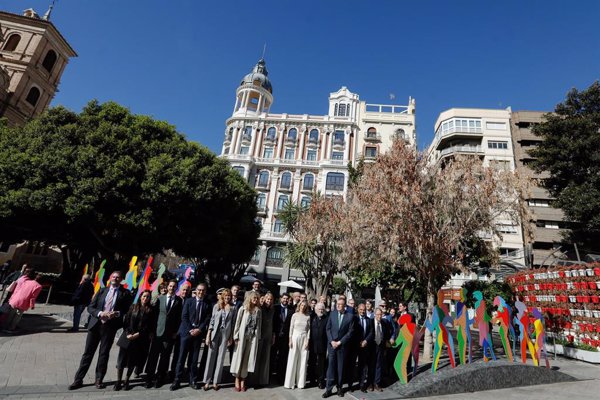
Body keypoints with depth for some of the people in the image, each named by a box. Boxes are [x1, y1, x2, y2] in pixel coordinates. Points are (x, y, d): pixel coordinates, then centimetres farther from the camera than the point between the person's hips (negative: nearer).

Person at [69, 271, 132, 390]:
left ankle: (99, 380, 23)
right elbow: (90, 307, 6)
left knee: (104, 354, 8)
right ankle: (78, 380, 23)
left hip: (110, 326, -2)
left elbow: (128, 311, -1)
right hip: (95, 324, 2)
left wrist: (117, 313, -19)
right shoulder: (102, 290, 9)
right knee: (88, 352, 9)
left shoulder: (125, 293, 0)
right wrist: (100, 313, -12)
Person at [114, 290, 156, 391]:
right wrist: (128, 334, -8)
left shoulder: (150, 311, 1)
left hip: (140, 339, -1)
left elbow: (149, 326, -3)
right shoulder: (133, 307, 5)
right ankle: (118, 381, 13)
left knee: (133, 361, 6)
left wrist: (137, 334, -10)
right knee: (122, 359, 1)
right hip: (128, 336, 1)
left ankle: (126, 381, 20)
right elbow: (126, 321, 4)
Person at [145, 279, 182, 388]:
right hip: (158, 331, 1)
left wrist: (176, 331, -5)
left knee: (165, 356, 6)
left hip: (170, 333, -1)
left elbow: (180, 318, -1)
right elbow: (154, 313, 6)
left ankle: (160, 378, 19)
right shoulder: (160, 298, 6)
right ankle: (149, 378, 17)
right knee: (153, 355, 4)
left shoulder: (179, 301, -1)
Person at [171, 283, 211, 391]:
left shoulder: (208, 304, 3)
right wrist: (190, 330, -11)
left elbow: (207, 319, 0)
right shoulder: (189, 301, 2)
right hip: (186, 332, -1)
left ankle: (193, 380, 16)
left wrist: (199, 330, -12)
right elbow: (184, 317, -3)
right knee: (182, 357, 2)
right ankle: (177, 380, 11)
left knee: (194, 358, 7)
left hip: (198, 333, 1)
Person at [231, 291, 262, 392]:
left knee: (247, 358, 6)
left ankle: (243, 380, 16)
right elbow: (237, 323, -4)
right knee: (239, 357, 4)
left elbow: (259, 325, 6)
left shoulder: (258, 311, 4)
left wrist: (258, 337, 1)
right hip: (242, 336, -2)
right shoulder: (243, 309, -3)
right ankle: (237, 380, 15)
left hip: (253, 337, 2)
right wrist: (236, 336, -8)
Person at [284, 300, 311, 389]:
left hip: (304, 338, 1)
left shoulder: (308, 317, 3)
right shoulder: (295, 315, 0)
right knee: (292, 360, 3)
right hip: (295, 337, -1)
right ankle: (290, 382, 13)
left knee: (303, 360, 5)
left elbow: (309, 329, 3)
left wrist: (307, 340, -4)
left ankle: (301, 382, 15)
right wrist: (290, 339, -4)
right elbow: (291, 327, 1)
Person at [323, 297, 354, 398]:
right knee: (331, 366, 1)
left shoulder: (350, 316, -4)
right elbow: (328, 328, 3)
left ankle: (339, 387, 22)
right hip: (332, 344, 1)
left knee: (341, 367, 9)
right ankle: (329, 388, 8)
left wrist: (340, 342, -9)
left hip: (342, 345, -1)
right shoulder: (332, 313, 2)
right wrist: (331, 341, -8)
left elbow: (350, 332, -5)